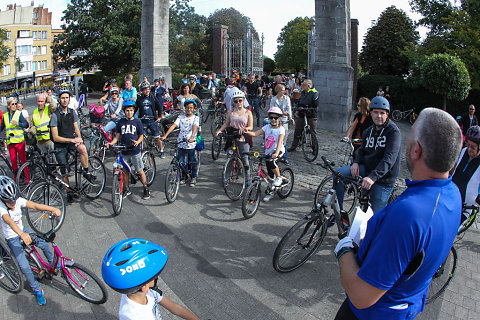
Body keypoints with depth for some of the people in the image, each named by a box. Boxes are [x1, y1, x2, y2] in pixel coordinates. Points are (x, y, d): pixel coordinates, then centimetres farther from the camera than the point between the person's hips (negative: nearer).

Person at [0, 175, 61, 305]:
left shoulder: (18, 201, -18)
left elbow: (35, 205, -33)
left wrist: (52, 209, -51)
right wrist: (22, 235, -67)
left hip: (22, 231, 4)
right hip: (12, 238, -4)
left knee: (44, 244, -10)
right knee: (24, 267, -12)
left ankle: (53, 264, 22)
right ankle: (37, 290, 8)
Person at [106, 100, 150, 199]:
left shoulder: (137, 122, 1)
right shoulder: (121, 122, 7)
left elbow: (141, 135, 4)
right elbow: (117, 136, 9)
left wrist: (137, 142, -16)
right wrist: (111, 143, -8)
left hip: (135, 150, -3)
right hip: (124, 151, 3)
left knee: (139, 171, 1)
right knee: (125, 171, 11)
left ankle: (146, 189, 12)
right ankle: (126, 189, 25)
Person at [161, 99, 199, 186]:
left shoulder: (195, 118, 1)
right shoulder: (180, 117, 6)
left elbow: (195, 127, -17)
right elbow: (173, 125, -6)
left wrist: (192, 137, -36)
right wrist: (165, 136, -18)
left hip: (191, 143, -2)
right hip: (181, 143, 2)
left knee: (192, 162, 6)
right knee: (180, 162, 5)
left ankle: (194, 178, 25)